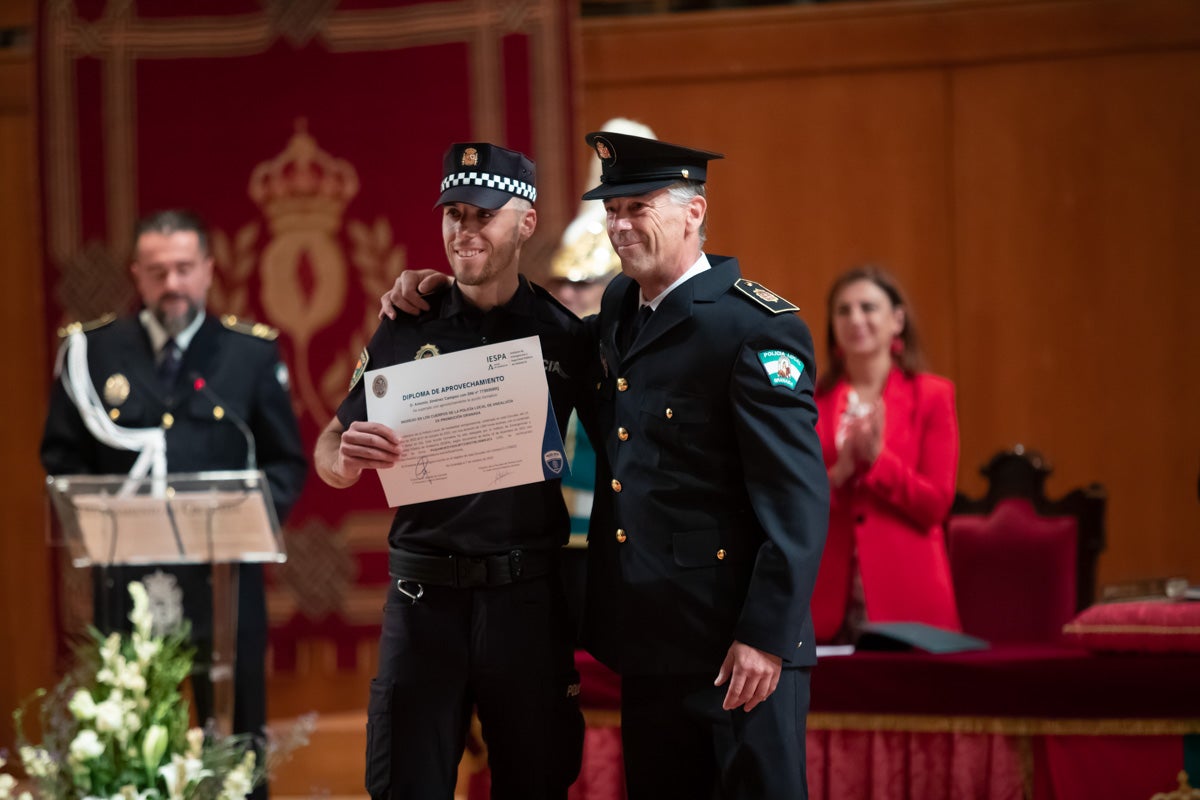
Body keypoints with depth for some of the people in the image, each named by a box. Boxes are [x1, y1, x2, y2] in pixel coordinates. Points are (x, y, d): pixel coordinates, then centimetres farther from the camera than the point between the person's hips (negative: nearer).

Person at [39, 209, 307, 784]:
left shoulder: (252, 352, 5)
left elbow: (286, 462, 7)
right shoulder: (93, 351, 5)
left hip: (223, 579, 0)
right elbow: (62, 456, 8)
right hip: (127, 581, 0)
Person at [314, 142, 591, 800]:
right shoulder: (407, 331, 4)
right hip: (425, 592, 1)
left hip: (528, 597, -1)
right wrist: (345, 457, -18)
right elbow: (329, 455, 6)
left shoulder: (565, 337, 1)